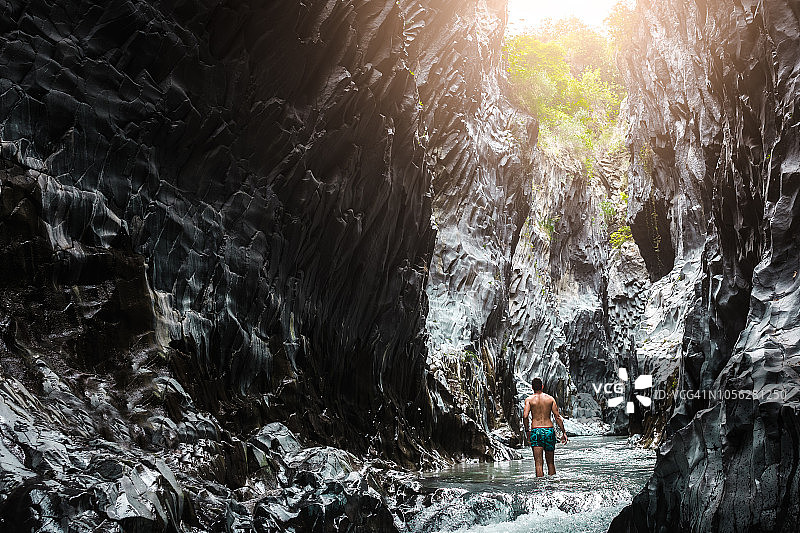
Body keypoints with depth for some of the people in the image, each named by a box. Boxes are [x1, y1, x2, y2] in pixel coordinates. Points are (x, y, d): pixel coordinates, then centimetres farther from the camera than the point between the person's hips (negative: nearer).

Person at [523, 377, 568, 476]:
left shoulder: (529, 399, 1)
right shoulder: (550, 398, 7)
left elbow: (525, 416, -11)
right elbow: (557, 417, 3)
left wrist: (527, 431, 2)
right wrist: (564, 432, 8)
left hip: (536, 431, -2)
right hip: (549, 430, 2)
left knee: (538, 462, -4)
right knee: (550, 462, 14)